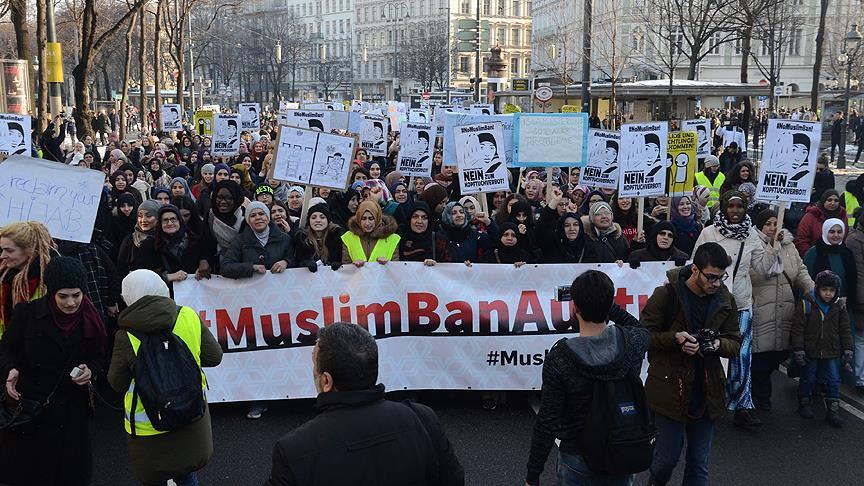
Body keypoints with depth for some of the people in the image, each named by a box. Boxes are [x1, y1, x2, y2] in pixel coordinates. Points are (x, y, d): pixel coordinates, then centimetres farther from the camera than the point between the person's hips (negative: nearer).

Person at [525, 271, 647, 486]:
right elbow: (641, 329, 14)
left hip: (578, 460, -3)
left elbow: (547, 423, -19)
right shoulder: (632, 341, -14)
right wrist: (606, 305, 5)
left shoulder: (559, 359, -23)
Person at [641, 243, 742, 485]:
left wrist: (717, 344, -14)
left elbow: (735, 344, 9)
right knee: (668, 456, 6)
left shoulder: (726, 300, 3)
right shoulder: (666, 295, -11)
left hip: (707, 392, 4)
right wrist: (675, 338, -24)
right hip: (670, 390, -4)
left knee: (699, 465, 11)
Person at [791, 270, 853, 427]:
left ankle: (833, 410, 11)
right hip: (811, 351, -2)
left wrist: (848, 349, 3)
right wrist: (798, 349, -12)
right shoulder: (806, 304, -11)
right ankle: (805, 404, 29)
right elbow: (798, 328, -9)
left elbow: (845, 330, 7)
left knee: (833, 381, 3)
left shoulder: (839, 306, -1)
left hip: (832, 352, 2)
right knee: (808, 379, 11)